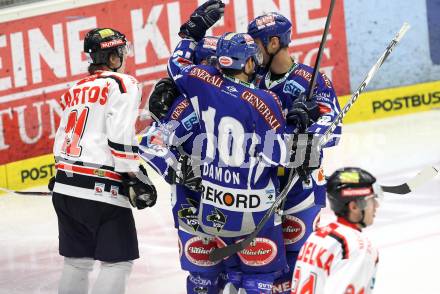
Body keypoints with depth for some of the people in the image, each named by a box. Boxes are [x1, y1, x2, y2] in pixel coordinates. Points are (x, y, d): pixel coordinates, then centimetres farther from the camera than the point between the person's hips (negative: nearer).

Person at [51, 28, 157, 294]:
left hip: (65, 187, 8)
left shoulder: (76, 90, 18)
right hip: (101, 191, -8)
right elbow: (121, 137, -16)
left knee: (78, 261, 15)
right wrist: (136, 176, -11)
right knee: (118, 262, -2)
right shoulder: (122, 84, -4)